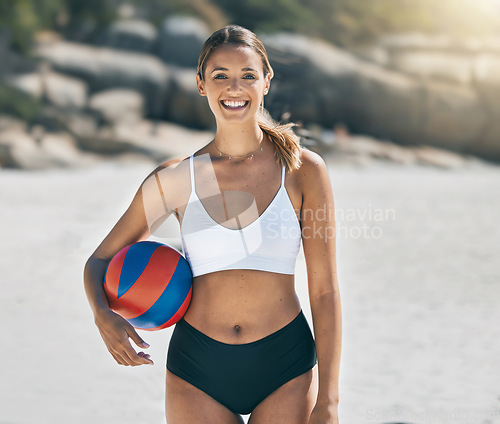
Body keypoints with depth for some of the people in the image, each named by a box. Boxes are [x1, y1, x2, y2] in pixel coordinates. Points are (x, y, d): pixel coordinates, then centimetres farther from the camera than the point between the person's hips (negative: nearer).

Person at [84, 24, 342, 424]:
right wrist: (104, 316, -12)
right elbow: (100, 260, 10)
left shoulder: (303, 170, -2)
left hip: (286, 371, -1)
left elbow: (325, 291, -2)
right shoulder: (174, 180, 1)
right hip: (197, 374, 1)